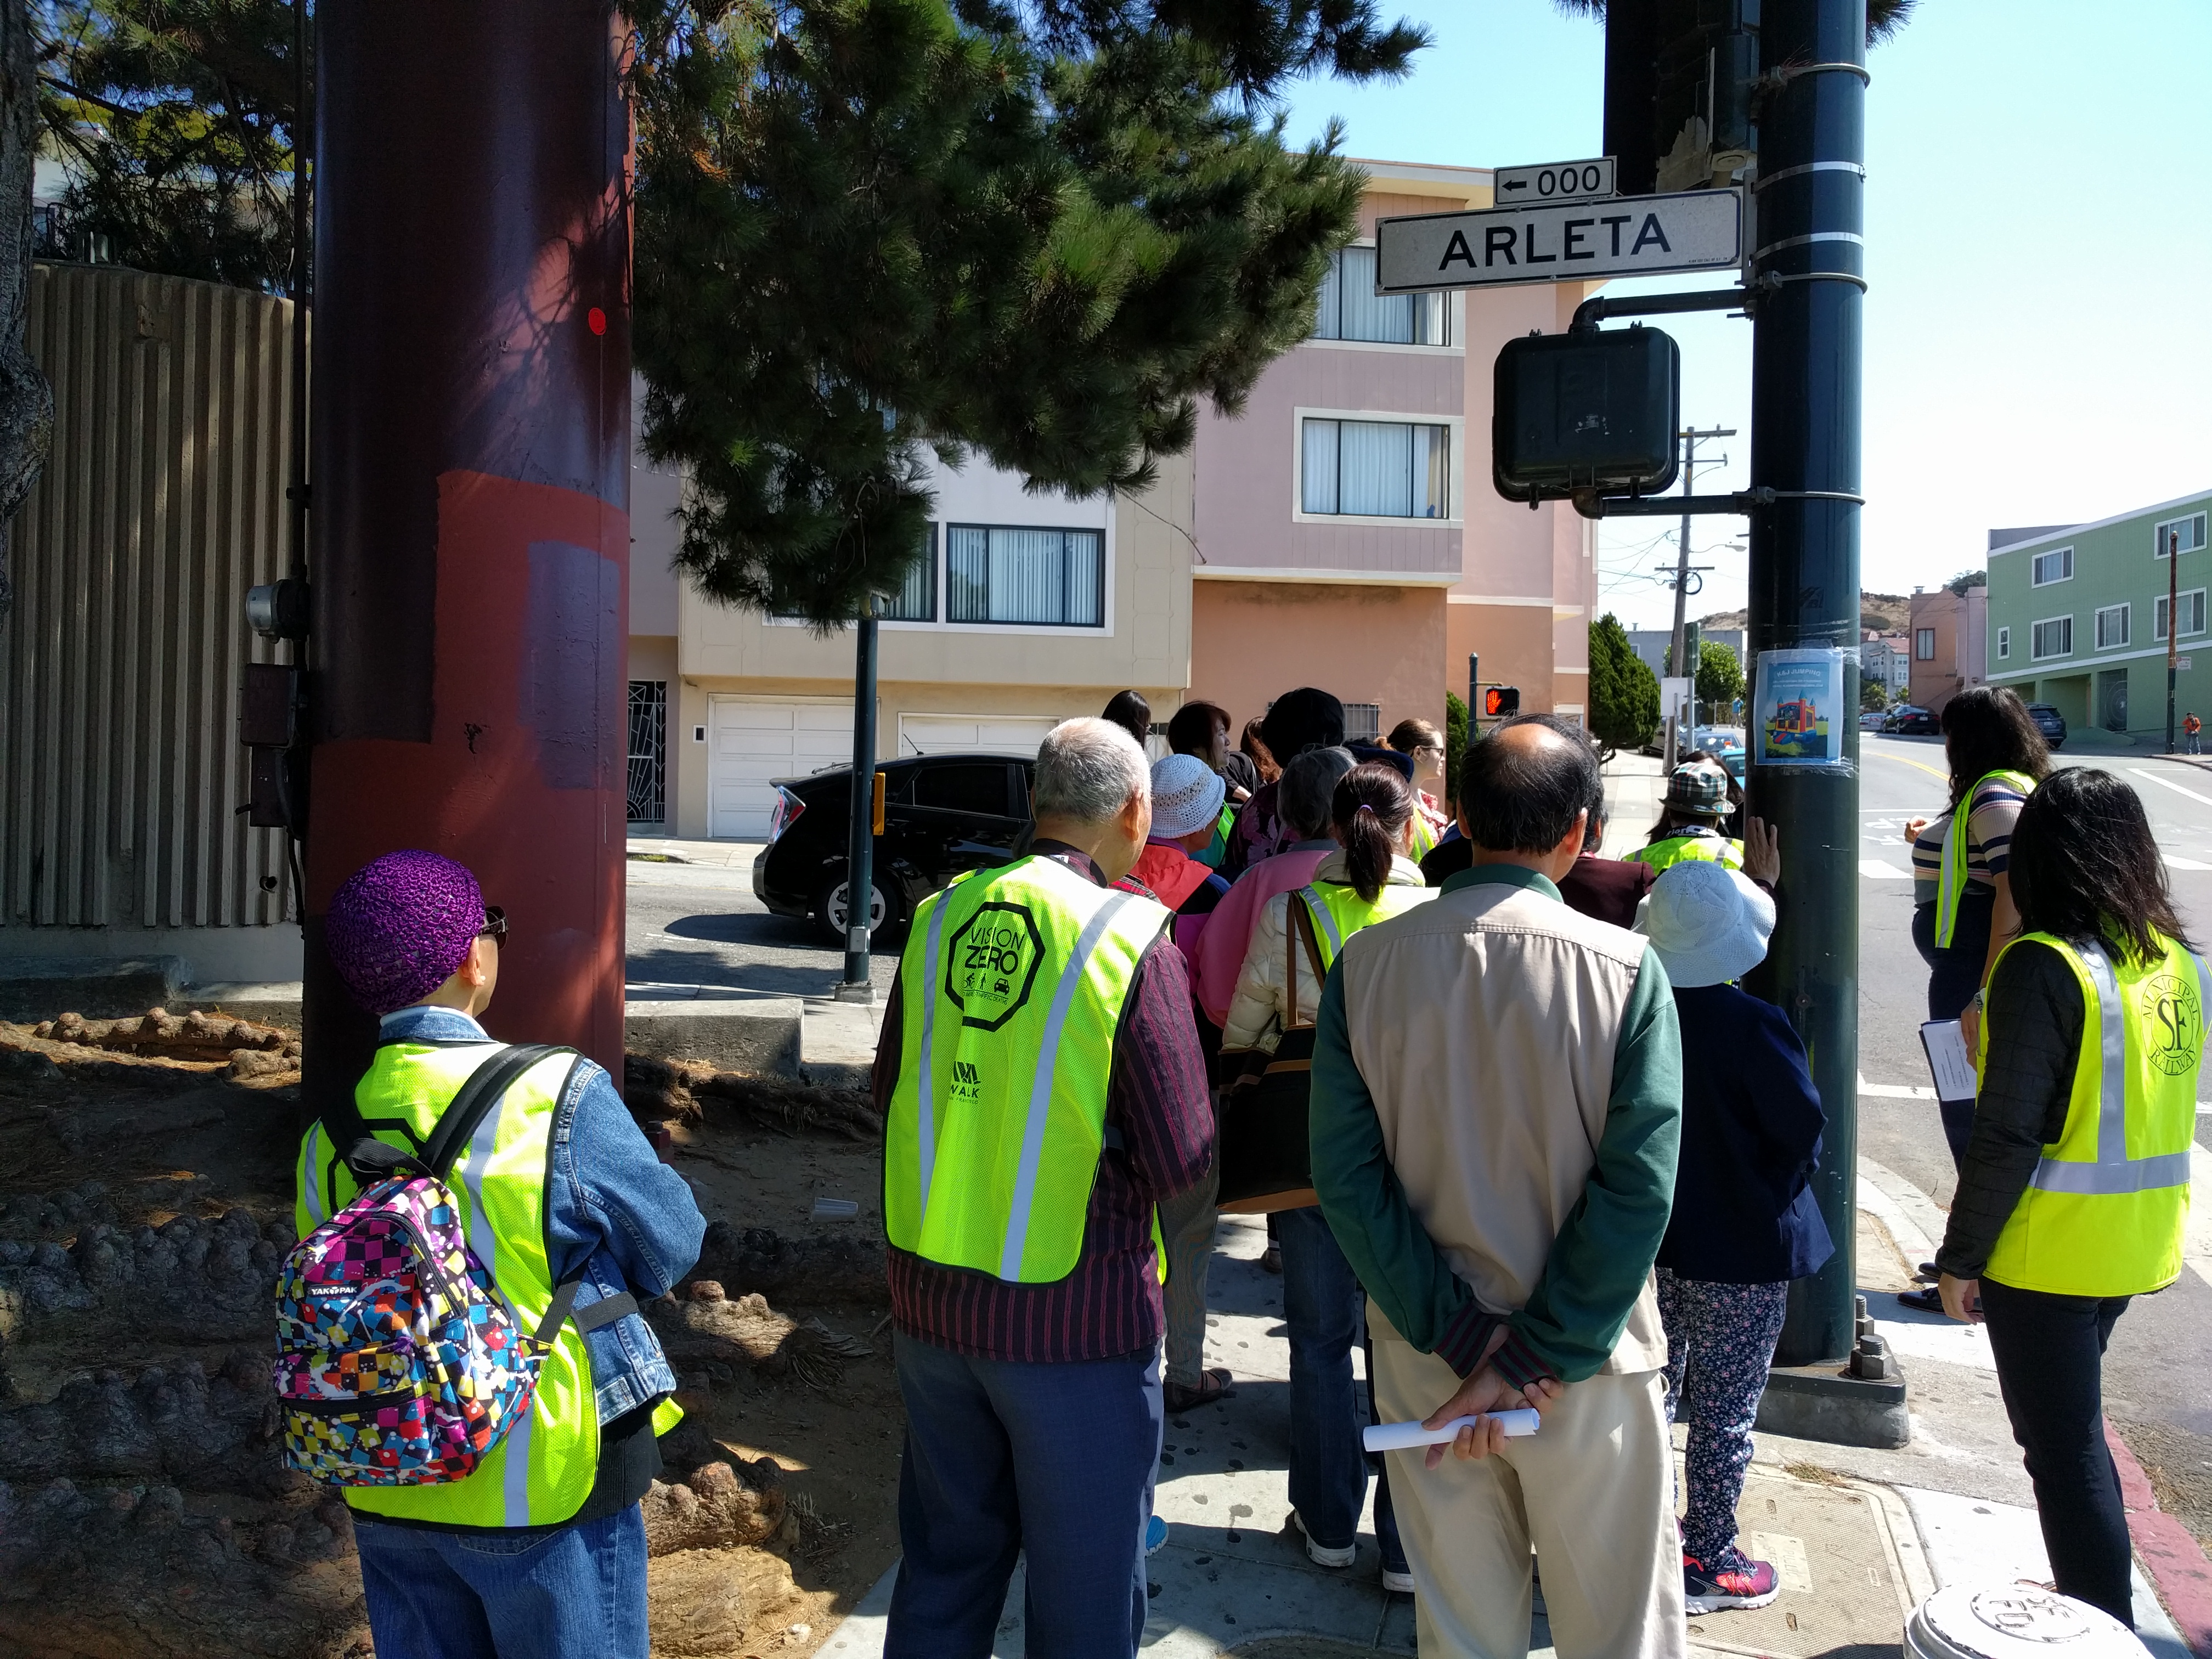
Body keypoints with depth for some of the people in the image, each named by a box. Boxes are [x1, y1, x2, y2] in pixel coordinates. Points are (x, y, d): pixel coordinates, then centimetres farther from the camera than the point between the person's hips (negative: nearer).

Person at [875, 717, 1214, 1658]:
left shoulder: (941, 916, -2)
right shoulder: (1133, 940, -16)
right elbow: (1182, 1159, -14)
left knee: (944, 1569, 23)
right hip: (1074, 1317, -5)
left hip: (929, 1299, 5)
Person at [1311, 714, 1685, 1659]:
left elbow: (1345, 1174, -10)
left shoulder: (1367, 963, -8)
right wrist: (1535, 1360, -13)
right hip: (1591, 1369, -2)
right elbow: (1638, 1187, -17)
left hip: (1425, 1367, 2)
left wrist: (1460, 1333, -9)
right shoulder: (1623, 968, -14)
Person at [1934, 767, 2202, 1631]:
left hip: (2048, 1257, -8)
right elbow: (2157, 1104, 11)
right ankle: (2095, 1605, 36)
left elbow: (2007, 1133, -20)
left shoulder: (2044, 965, -20)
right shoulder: (2177, 960, 2)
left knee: (2064, 1448, 6)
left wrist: (1960, 1256, -12)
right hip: (2139, 1249, 8)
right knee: (2075, 1433, 23)